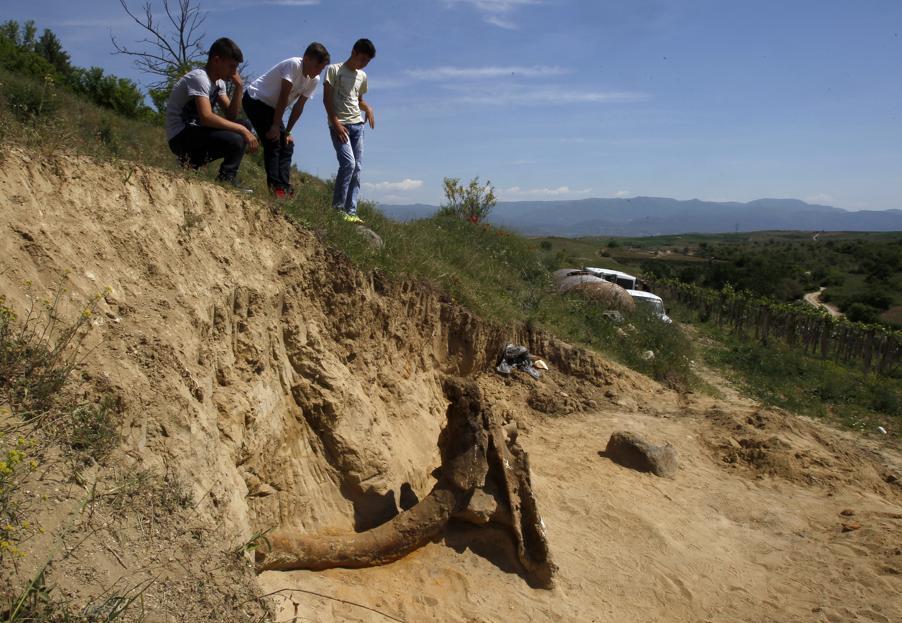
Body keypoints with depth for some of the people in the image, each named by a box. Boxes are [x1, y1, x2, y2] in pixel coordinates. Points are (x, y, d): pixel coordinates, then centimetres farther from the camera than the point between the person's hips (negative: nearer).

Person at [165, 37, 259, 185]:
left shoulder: (219, 82, 10)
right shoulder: (199, 78, -17)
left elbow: (230, 115, 7)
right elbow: (206, 117, -30)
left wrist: (238, 87, -3)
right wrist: (242, 130, -27)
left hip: (195, 131, 10)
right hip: (180, 137, -10)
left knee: (244, 126, 4)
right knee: (235, 140, -28)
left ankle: (227, 181, 1)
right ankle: (226, 182, -8)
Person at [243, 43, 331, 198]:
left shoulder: (314, 80, -3)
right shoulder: (293, 64, -25)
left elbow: (299, 106, -3)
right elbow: (283, 97, -26)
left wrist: (287, 132, -6)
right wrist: (276, 126, -26)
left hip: (271, 107, 8)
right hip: (255, 100, -8)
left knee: (287, 145, 1)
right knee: (273, 141, -18)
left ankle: (284, 188, -3)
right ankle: (276, 186, -20)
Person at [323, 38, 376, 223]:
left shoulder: (362, 76, 18)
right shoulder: (334, 70, 1)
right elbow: (327, 99, -4)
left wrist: (368, 108, 5)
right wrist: (336, 123, -14)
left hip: (357, 125, 6)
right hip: (339, 125, -6)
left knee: (357, 169, -2)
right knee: (348, 163, -20)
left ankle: (351, 211, -1)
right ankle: (338, 207, -9)